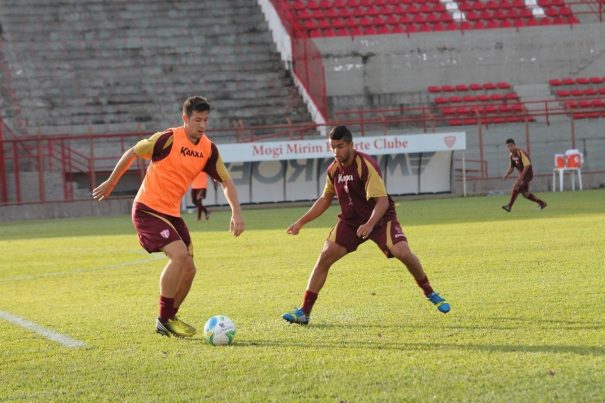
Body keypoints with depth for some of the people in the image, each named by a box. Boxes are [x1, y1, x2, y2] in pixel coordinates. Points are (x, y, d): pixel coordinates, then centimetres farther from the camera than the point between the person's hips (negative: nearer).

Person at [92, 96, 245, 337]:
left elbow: (226, 182, 9)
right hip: (148, 210, -7)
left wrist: (236, 212, -5)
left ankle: (170, 318, 26)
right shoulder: (169, 139, -16)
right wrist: (110, 184, 3)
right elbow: (132, 154, -5)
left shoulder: (208, 149, 2)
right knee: (179, 254, -24)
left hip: (171, 213, 7)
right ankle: (164, 320, -12)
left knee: (188, 269, 4)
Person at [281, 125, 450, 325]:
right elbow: (325, 200, 15)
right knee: (325, 256, -11)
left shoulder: (366, 165, -22)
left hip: (380, 218, -5)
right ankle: (304, 312, -7)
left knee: (403, 253, -24)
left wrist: (370, 224, -45)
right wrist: (300, 222, 11)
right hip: (350, 221, 5)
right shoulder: (333, 170, -2)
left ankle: (430, 294, 3)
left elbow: (382, 201, -28)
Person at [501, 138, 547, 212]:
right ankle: (541, 203, 23)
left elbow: (527, 165, -23)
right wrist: (506, 174, -3)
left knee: (516, 186, -23)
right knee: (524, 193, 10)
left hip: (527, 173, -9)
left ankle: (509, 206, -23)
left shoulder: (521, 153, -19)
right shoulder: (511, 155, 6)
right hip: (522, 174, 9)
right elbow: (512, 167, 15)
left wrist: (521, 176, -30)